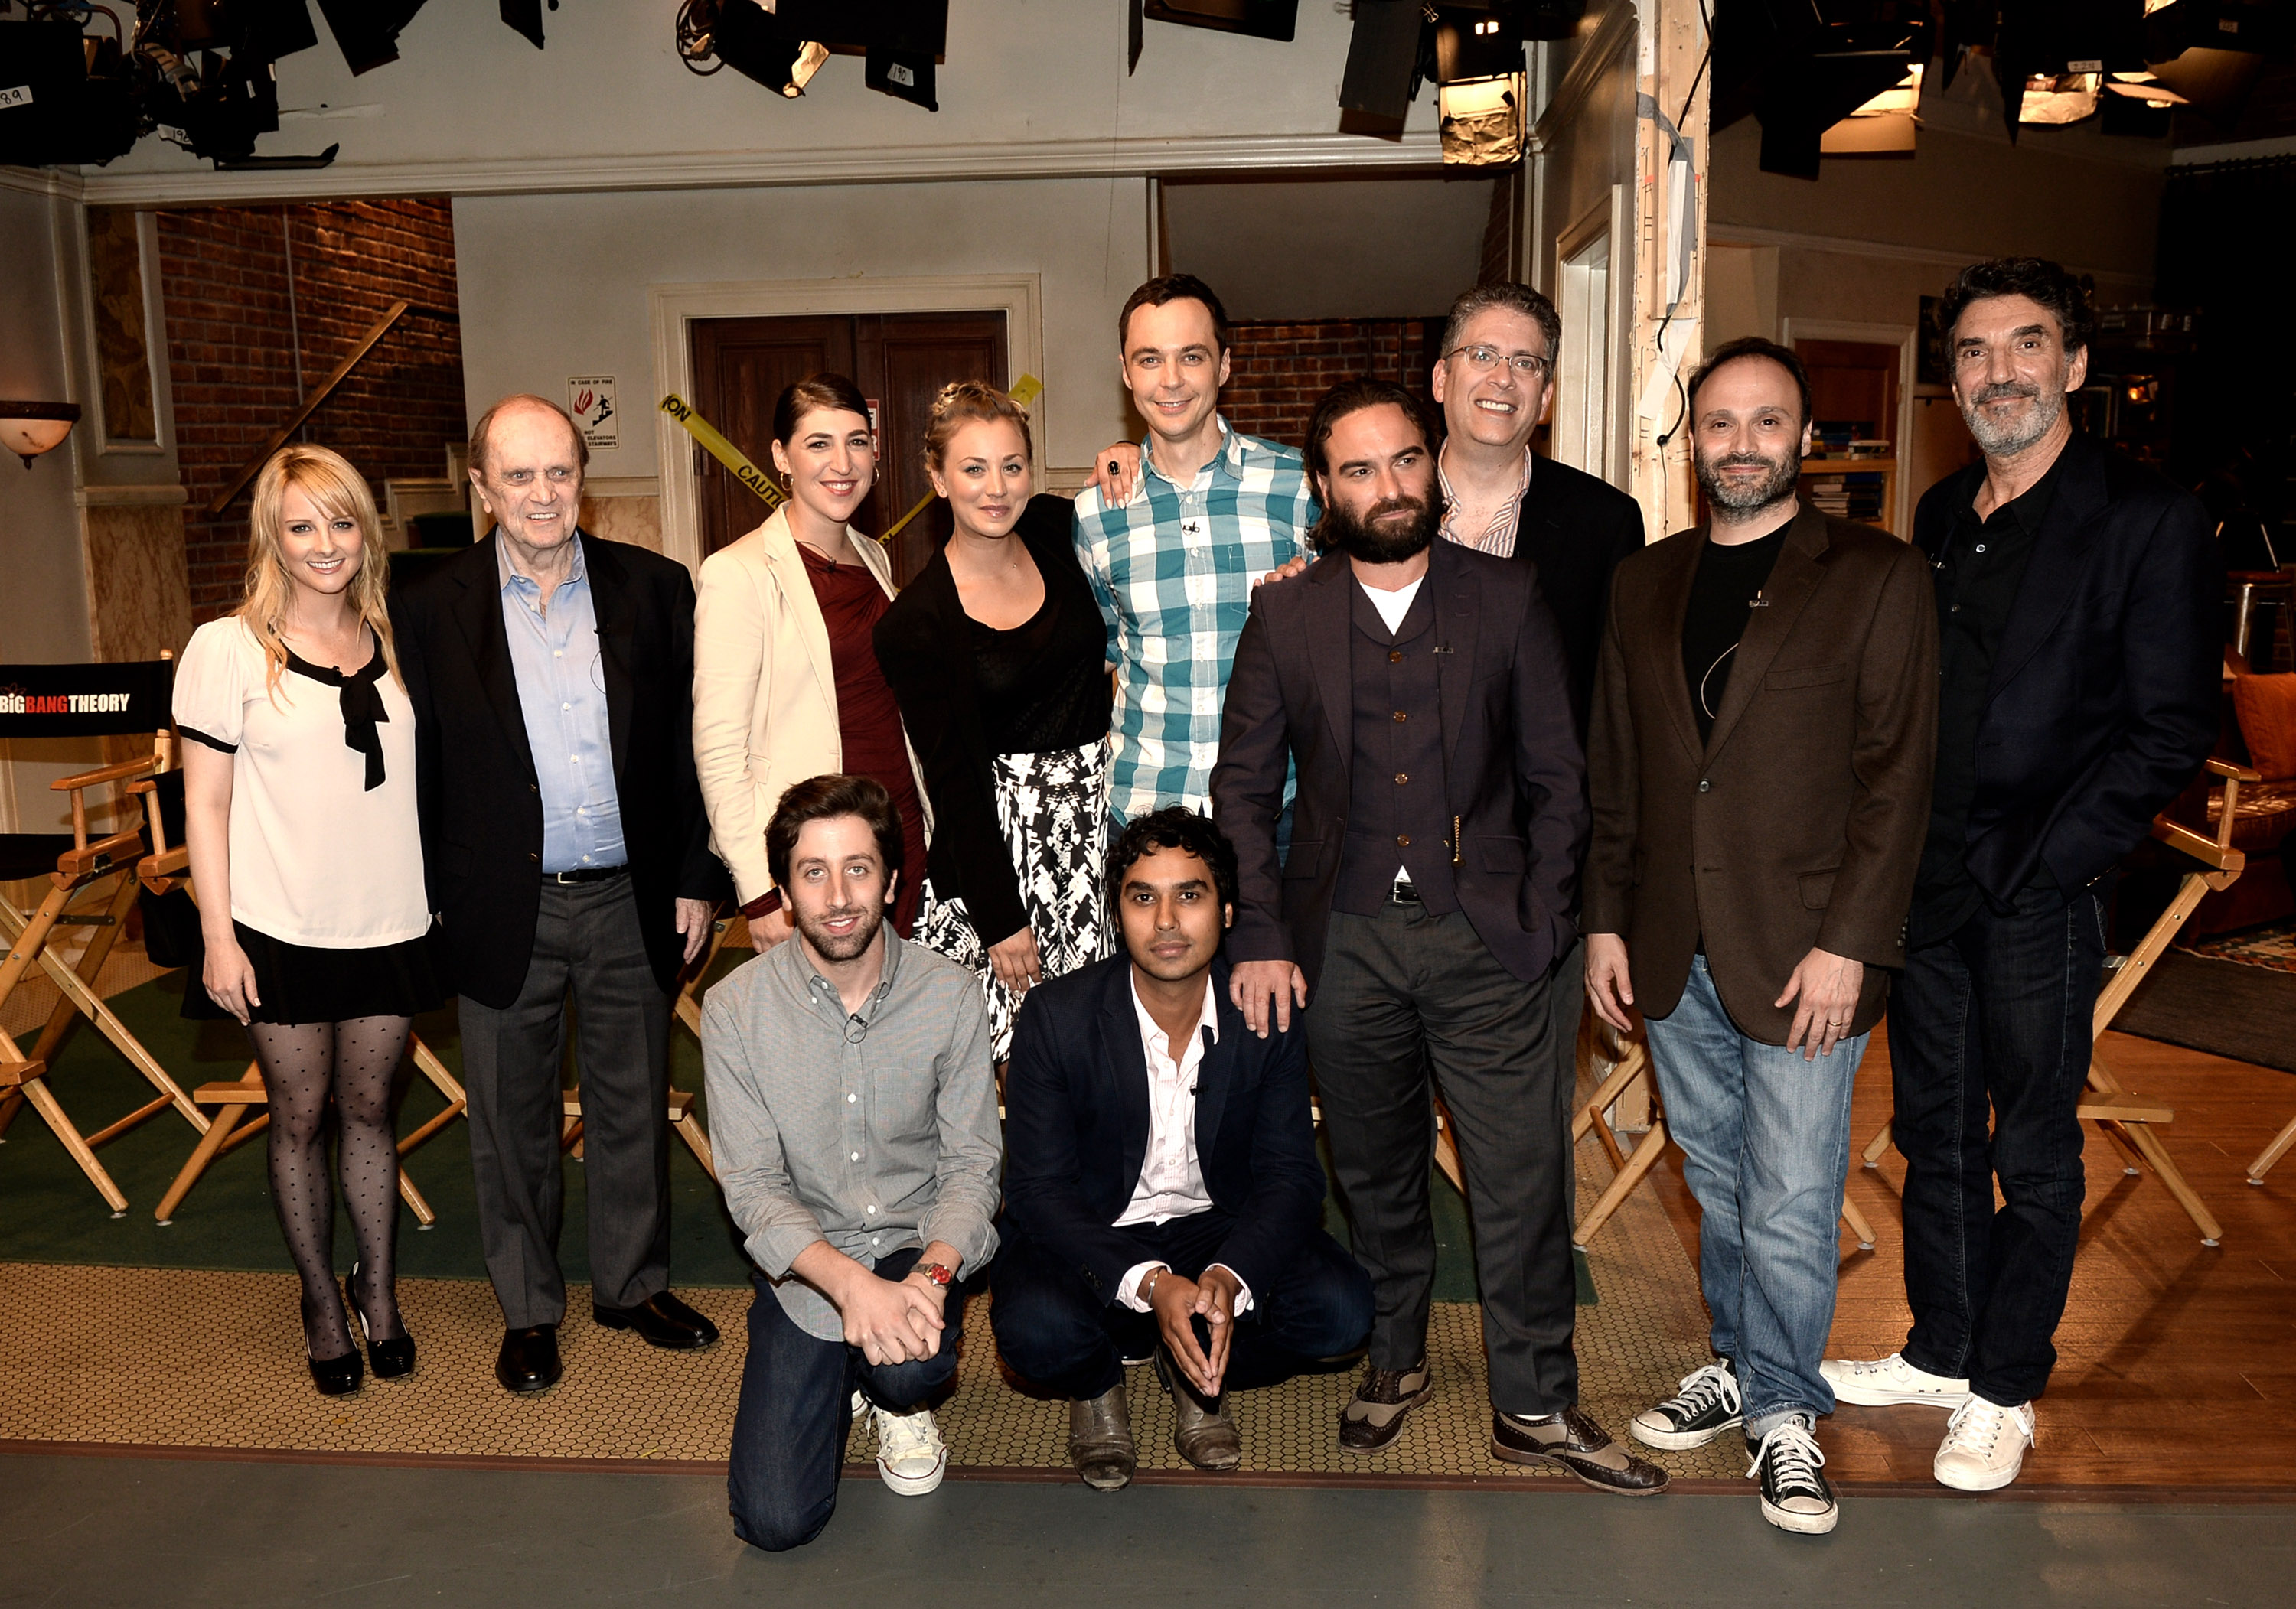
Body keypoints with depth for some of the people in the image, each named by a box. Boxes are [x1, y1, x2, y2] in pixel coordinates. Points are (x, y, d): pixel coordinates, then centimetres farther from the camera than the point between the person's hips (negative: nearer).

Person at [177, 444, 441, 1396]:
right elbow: (206, 802, -4)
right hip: (280, 929, -3)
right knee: (300, 1119, 9)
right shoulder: (230, 648, -6)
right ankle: (323, 1303, 26)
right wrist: (217, 939, -7)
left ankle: (378, 1291, 29)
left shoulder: (396, 641, 5)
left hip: (391, 922, 3)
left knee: (369, 1109, 13)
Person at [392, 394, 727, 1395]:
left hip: (631, 900, 1)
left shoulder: (654, 589, 0)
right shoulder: (434, 609, -3)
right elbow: (419, 771, 0)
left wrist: (696, 879, 0)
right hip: (505, 909, -1)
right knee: (512, 1119, 13)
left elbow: (688, 744, 3)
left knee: (633, 1105, 15)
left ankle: (634, 1284, 35)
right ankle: (527, 1308, 31)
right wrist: (432, 904, -3)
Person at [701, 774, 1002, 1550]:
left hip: (918, 1246, 0)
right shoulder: (735, 1007, -11)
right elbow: (752, 1186, -11)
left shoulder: (950, 996, -10)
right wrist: (848, 1282, -28)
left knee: (909, 1362, -34)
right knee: (776, 1520, -9)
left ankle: (901, 1399, 7)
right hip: (802, 1262, 1)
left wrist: (932, 1273, -27)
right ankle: (843, 1373, 23)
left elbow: (972, 1164, -7)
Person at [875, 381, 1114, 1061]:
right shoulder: (916, 622, -11)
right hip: (995, 833, -3)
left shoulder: (1058, 530, -1)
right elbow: (953, 781, -10)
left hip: (1099, 812, 4)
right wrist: (999, 918, -11)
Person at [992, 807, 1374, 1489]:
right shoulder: (1057, 1016, -18)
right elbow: (1037, 1188, -17)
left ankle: (1196, 1372, 10)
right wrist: (1151, 1284, -32)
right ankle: (1097, 1383, 7)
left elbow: (1289, 1174, -10)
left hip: (1219, 1229, 2)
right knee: (1035, 1326, -33)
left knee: (1339, 1309, -22)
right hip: (1089, 1236, -2)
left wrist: (1228, 1277, -31)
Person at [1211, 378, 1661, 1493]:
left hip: (1483, 940, -1)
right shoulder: (1285, 616, 3)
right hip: (1343, 942, 1)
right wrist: (1260, 936, -2)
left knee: (1523, 1180, 1)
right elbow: (1243, 786, 5)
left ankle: (1535, 1408, 19)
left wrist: (1540, 920, -3)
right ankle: (1394, 1360, 35)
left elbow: (1557, 776, 4)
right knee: (1376, 1175, 14)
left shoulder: (1508, 598, 2)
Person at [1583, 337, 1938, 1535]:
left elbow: (1897, 774, -7)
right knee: (1718, 1184, 17)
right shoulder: (1642, 584, 10)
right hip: (1670, 949, 4)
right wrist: (1606, 918, 7)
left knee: (1789, 1208, 2)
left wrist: (1848, 943, -13)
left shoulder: (1877, 577, -3)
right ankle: (1739, 1365, 35)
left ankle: (1782, 1407, 23)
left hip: (1803, 949, -4)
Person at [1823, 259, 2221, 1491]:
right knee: (1934, 1132, 16)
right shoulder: (1943, 514, 11)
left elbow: (2169, 732, -11)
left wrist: (2038, 867, -16)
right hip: (1923, 882, 6)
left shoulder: (2148, 520, -8)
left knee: (2034, 1151, 8)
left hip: (2037, 894, -6)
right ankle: (1941, 1351, 32)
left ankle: (2006, 1389, 23)